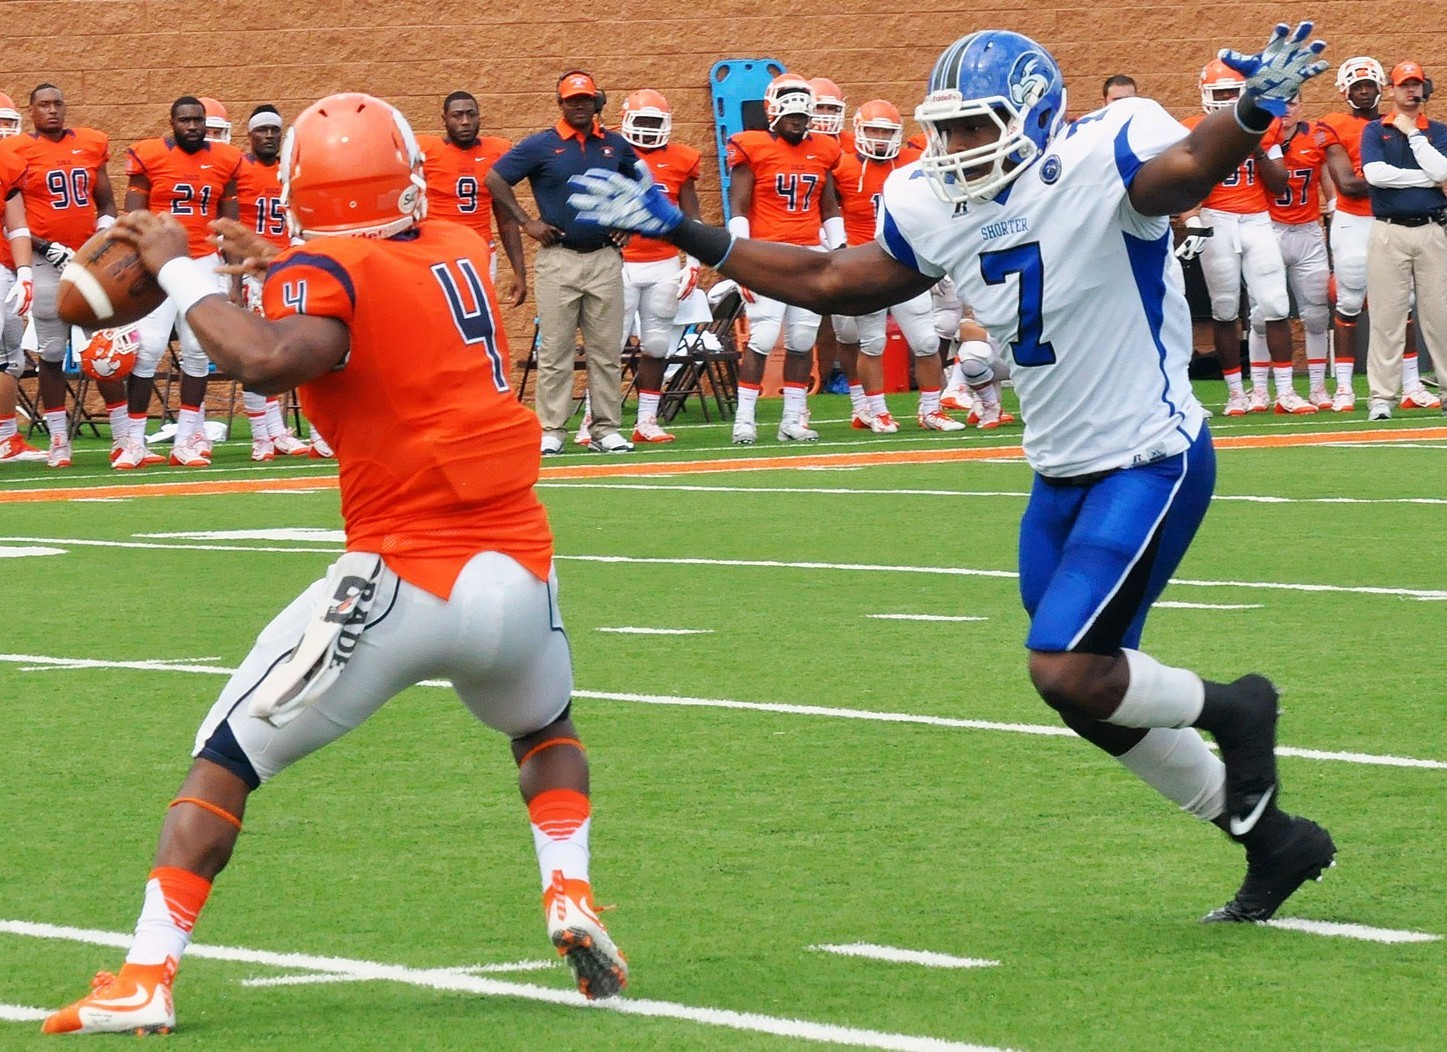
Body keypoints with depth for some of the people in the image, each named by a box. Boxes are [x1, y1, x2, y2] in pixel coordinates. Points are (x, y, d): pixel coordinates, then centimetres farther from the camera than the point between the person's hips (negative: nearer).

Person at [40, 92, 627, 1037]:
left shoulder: (328, 274, -8)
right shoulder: (465, 253, 10)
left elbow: (270, 360, -29)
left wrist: (182, 269, -15)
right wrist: (287, 264, 34)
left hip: (401, 582, -5)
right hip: (519, 570, 5)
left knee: (227, 758, 6)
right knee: (545, 727, 36)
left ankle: (148, 976, -5)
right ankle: (572, 897, 15)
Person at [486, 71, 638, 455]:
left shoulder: (615, 146, 8)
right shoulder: (541, 146, -2)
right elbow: (494, 180, 0)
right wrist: (526, 222, -4)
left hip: (605, 259, 3)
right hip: (558, 259, -3)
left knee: (606, 350, 5)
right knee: (555, 349, -1)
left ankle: (606, 429, 10)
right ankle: (552, 430, 2)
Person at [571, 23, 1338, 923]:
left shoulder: (1099, 164, -19)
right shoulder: (936, 211, 2)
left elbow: (1189, 165, -39)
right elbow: (827, 283, 12)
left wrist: (1254, 112, -62)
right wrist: (681, 233, 10)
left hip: (1152, 465, -8)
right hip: (1062, 476, 8)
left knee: (1068, 670, -17)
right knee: (1089, 696, 11)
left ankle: (1231, 709, 12)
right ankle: (1273, 840, 26)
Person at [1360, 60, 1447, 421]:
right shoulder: (1375, 130, 7)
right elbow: (1374, 173, -10)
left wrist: (1413, 133, -4)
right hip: (1388, 232, -1)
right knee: (1386, 316, -3)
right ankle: (1382, 397, -1)